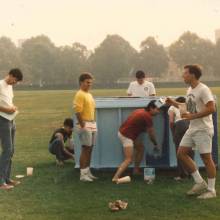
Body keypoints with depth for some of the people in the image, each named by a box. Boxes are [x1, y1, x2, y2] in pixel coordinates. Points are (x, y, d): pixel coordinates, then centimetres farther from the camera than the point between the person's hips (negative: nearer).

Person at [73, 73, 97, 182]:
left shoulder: (89, 94, 17)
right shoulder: (80, 95, -12)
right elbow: (77, 111, -19)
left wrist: (93, 123, 16)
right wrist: (82, 125, -19)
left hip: (92, 124, 9)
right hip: (85, 125, -9)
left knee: (90, 149, 12)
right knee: (85, 149, -6)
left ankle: (88, 172, 20)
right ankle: (83, 174, -1)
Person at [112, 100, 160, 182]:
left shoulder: (142, 111, 12)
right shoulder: (147, 117, -14)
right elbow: (151, 133, -5)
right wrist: (156, 145, 9)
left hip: (123, 131, 10)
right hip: (126, 136, -10)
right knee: (128, 160, -14)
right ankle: (115, 178, -25)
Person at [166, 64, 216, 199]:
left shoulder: (203, 89, -15)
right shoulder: (190, 90, 13)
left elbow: (211, 108, -23)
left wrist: (192, 116, -24)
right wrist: (174, 103, 16)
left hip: (203, 129, -9)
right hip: (192, 129, 9)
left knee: (206, 158, -4)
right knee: (181, 153, 6)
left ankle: (211, 190, 6)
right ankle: (200, 183, 14)